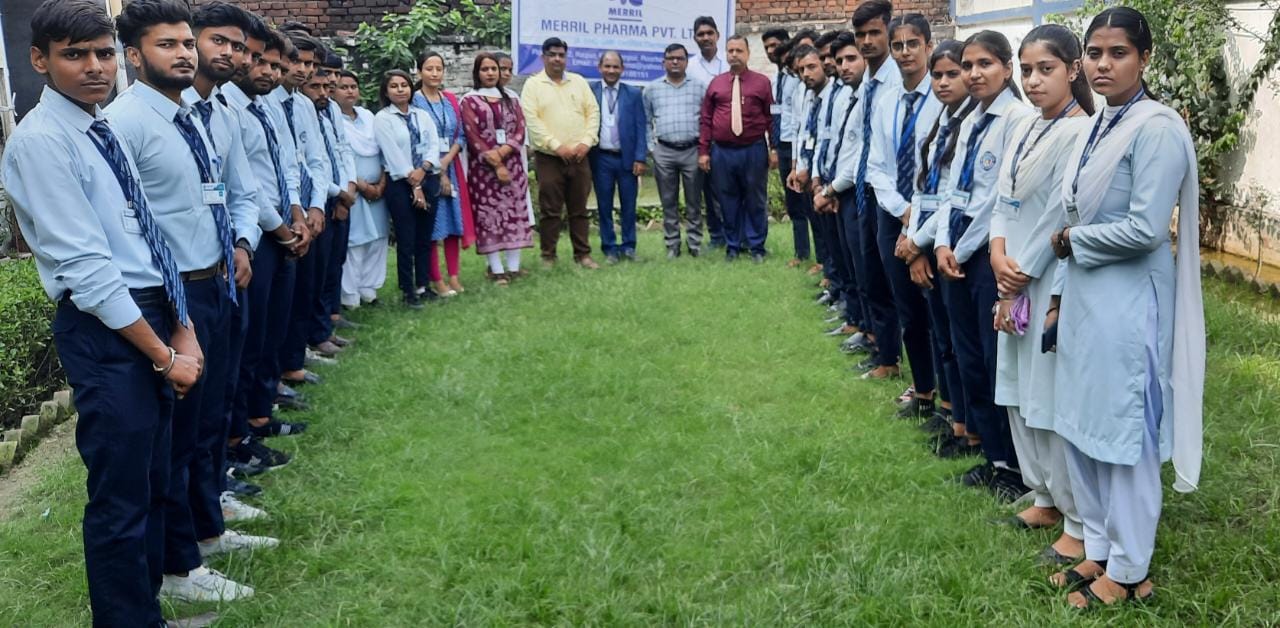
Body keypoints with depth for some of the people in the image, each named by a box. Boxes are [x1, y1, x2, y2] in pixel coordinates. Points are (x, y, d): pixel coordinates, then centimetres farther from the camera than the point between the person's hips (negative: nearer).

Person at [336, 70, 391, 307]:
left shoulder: (368, 116, 12)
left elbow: (381, 151, 13)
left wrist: (382, 183, 0)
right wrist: (362, 186, -13)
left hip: (377, 191, 7)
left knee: (377, 241, 8)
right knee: (352, 244, -5)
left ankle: (368, 290, 19)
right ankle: (349, 297, 3)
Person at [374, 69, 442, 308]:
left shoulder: (422, 115, 12)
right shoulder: (382, 119, -3)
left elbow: (434, 145, 3)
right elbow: (393, 154, -9)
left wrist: (422, 170, -14)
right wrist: (414, 185, -12)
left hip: (428, 180, 4)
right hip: (400, 184, -4)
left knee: (425, 238, 10)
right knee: (406, 240, 0)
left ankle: (423, 285, 20)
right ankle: (408, 291, 9)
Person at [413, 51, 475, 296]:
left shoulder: (450, 99, 10)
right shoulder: (414, 101, -7)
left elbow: (461, 135, 7)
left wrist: (446, 162, -9)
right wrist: (436, 171, -12)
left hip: (451, 167, 5)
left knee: (454, 220, 6)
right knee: (431, 224, -1)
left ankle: (453, 277, 14)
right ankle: (436, 280, 6)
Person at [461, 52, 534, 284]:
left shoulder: (510, 98, 13)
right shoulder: (470, 101, 2)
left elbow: (520, 130, 3)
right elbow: (473, 136, -6)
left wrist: (502, 152, -14)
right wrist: (495, 165, -13)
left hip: (512, 163, 4)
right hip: (484, 167, -3)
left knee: (514, 212, 1)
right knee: (489, 214, -4)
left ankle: (514, 266, 5)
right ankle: (496, 269, -2)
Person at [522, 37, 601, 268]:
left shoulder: (579, 82, 12)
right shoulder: (533, 84, 0)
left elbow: (593, 112, 9)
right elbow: (531, 120, -9)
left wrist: (586, 141, -6)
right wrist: (556, 146, -15)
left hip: (579, 156, 3)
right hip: (548, 157, -3)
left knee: (579, 209, 8)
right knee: (550, 210, 0)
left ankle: (583, 254, 15)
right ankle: (548, 255, 9)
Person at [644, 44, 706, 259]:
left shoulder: (699, 87, 4)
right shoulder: (652, 89, 7)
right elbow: (645, 120, 11)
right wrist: (651, 146, 4)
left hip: (692, 150, -1)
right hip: (664, 152, 1)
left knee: (694, 201, 4)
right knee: (668, 202, 6)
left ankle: (694, 243, 13)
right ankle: (672, 245, 14)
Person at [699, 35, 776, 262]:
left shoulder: (762, 82, 2)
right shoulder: (716, 83, 7)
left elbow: (772, 118, 1)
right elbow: (705, 119, 7)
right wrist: (703, 151, 2)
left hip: (754, 150, -2)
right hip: (722, 152, 2)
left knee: (755, 201, 5)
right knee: (728, 201, 10)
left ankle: (756, 246, 17)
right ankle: (732, 245, 21)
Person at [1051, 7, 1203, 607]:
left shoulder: (1157, 128, -15)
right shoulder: (1095, 127, 10)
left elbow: (1145, 229, -23)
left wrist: (1071, 239, -9)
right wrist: (1063, 295, 11)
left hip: (1129, 302, -8)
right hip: (1083, 294, 8)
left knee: (1125, 435, 5)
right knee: (1080, 428, 14)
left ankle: (1128, 572, 22)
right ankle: (1098, 549, 31)